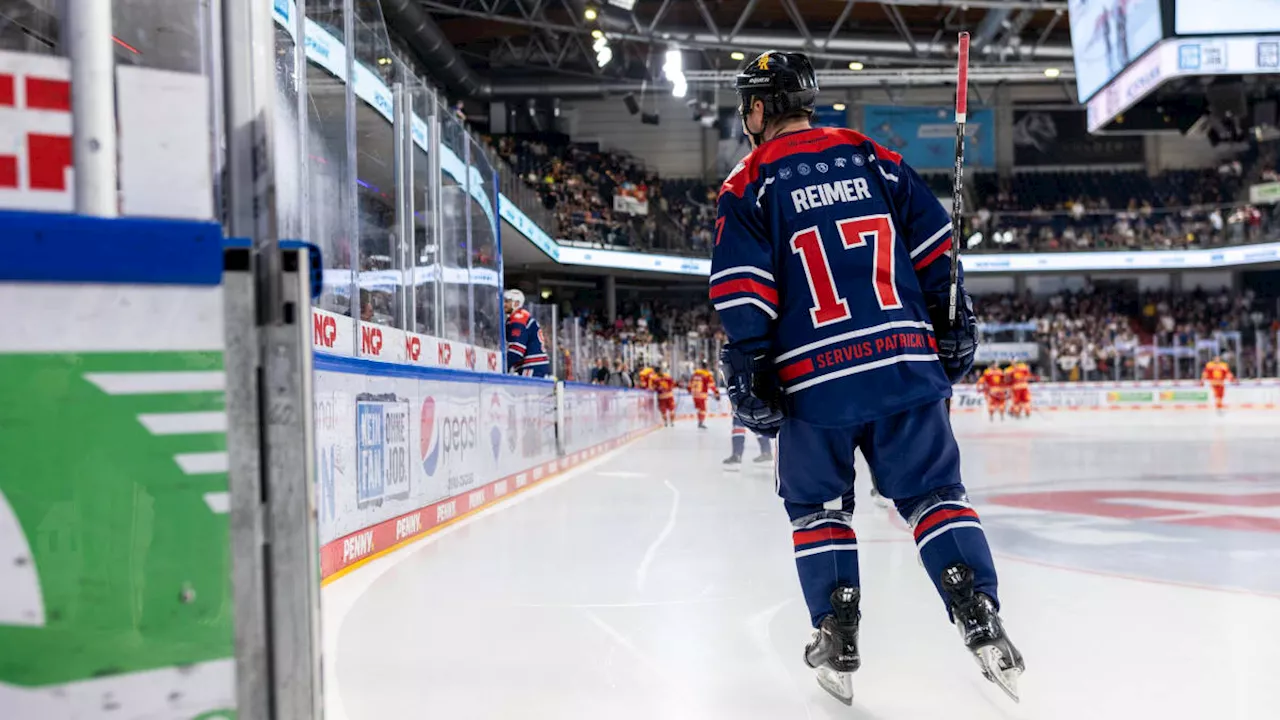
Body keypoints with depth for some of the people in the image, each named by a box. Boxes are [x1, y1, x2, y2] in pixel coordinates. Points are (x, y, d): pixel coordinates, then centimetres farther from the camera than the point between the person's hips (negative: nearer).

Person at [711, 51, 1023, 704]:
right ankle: (981, 621, 2)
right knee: (933, 493, 12)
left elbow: (743, 296, -7)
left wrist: (750, 381, -4)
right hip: (906, 364, 3)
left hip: (814, 382, -2)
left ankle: (838, 643, 13)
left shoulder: (747, 187, 0)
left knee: (817, 506, 14)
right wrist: (953, 332, 16)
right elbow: (935, 252, 10)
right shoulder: (876, 159, 10)